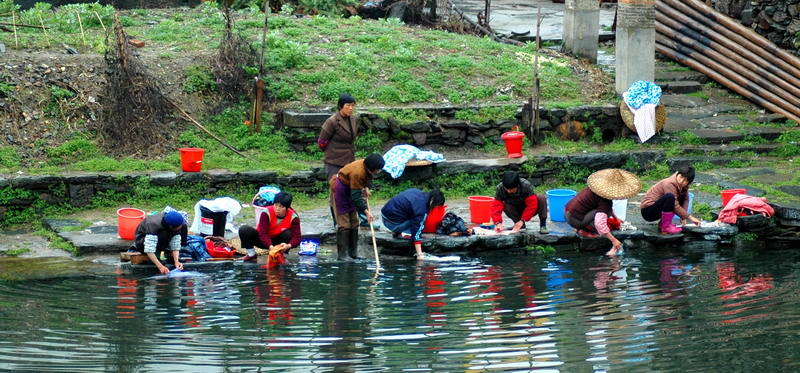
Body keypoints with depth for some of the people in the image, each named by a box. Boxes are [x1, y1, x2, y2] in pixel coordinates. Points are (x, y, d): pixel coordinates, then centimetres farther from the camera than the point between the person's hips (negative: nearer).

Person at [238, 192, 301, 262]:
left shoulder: (293, 217, -21)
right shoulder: (266, 213, -25)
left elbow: (297, 237, -29)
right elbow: (263, 233, -31)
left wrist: (288, 246, -53)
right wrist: (270, 247, -50)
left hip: (277, 241, 0)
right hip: (264, 241, 0)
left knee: (288, 234, -32)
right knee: (244, 230, -25)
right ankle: (252, 254, -3)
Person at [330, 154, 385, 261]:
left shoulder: (367, 168, -11)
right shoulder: (357, 172, -36)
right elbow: (356, 196, -34)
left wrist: (366, 188, 0)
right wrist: (366, 212, -34)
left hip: (350, 189, 9)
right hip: (340, 189, -9)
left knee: (354, 222, 10)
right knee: (344, 224, -10)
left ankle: (353, 252, 15)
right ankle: (343, 255, -7)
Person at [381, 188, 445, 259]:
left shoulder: (417, 192, 5)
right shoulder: (421, 208, -20)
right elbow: (417, 230, -25)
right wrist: (419, 255, -28)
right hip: (393, 223, -9)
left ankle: (396, 232, 8)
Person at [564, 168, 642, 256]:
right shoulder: (605, 202, -21)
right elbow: (600, 224, -31)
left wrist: (616, 218, 34)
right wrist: (614, 240, -26)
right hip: (575, 220, -9)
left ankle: (581, 229, 10)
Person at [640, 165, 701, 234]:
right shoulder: (670, 184, -24)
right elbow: (675, 206, -27)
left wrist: (683, 216, -15)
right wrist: (690, 217, -23)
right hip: (647, 211, -9)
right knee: (669, 197, -30)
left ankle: (662, 224, 2)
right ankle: (666, 227, -22)